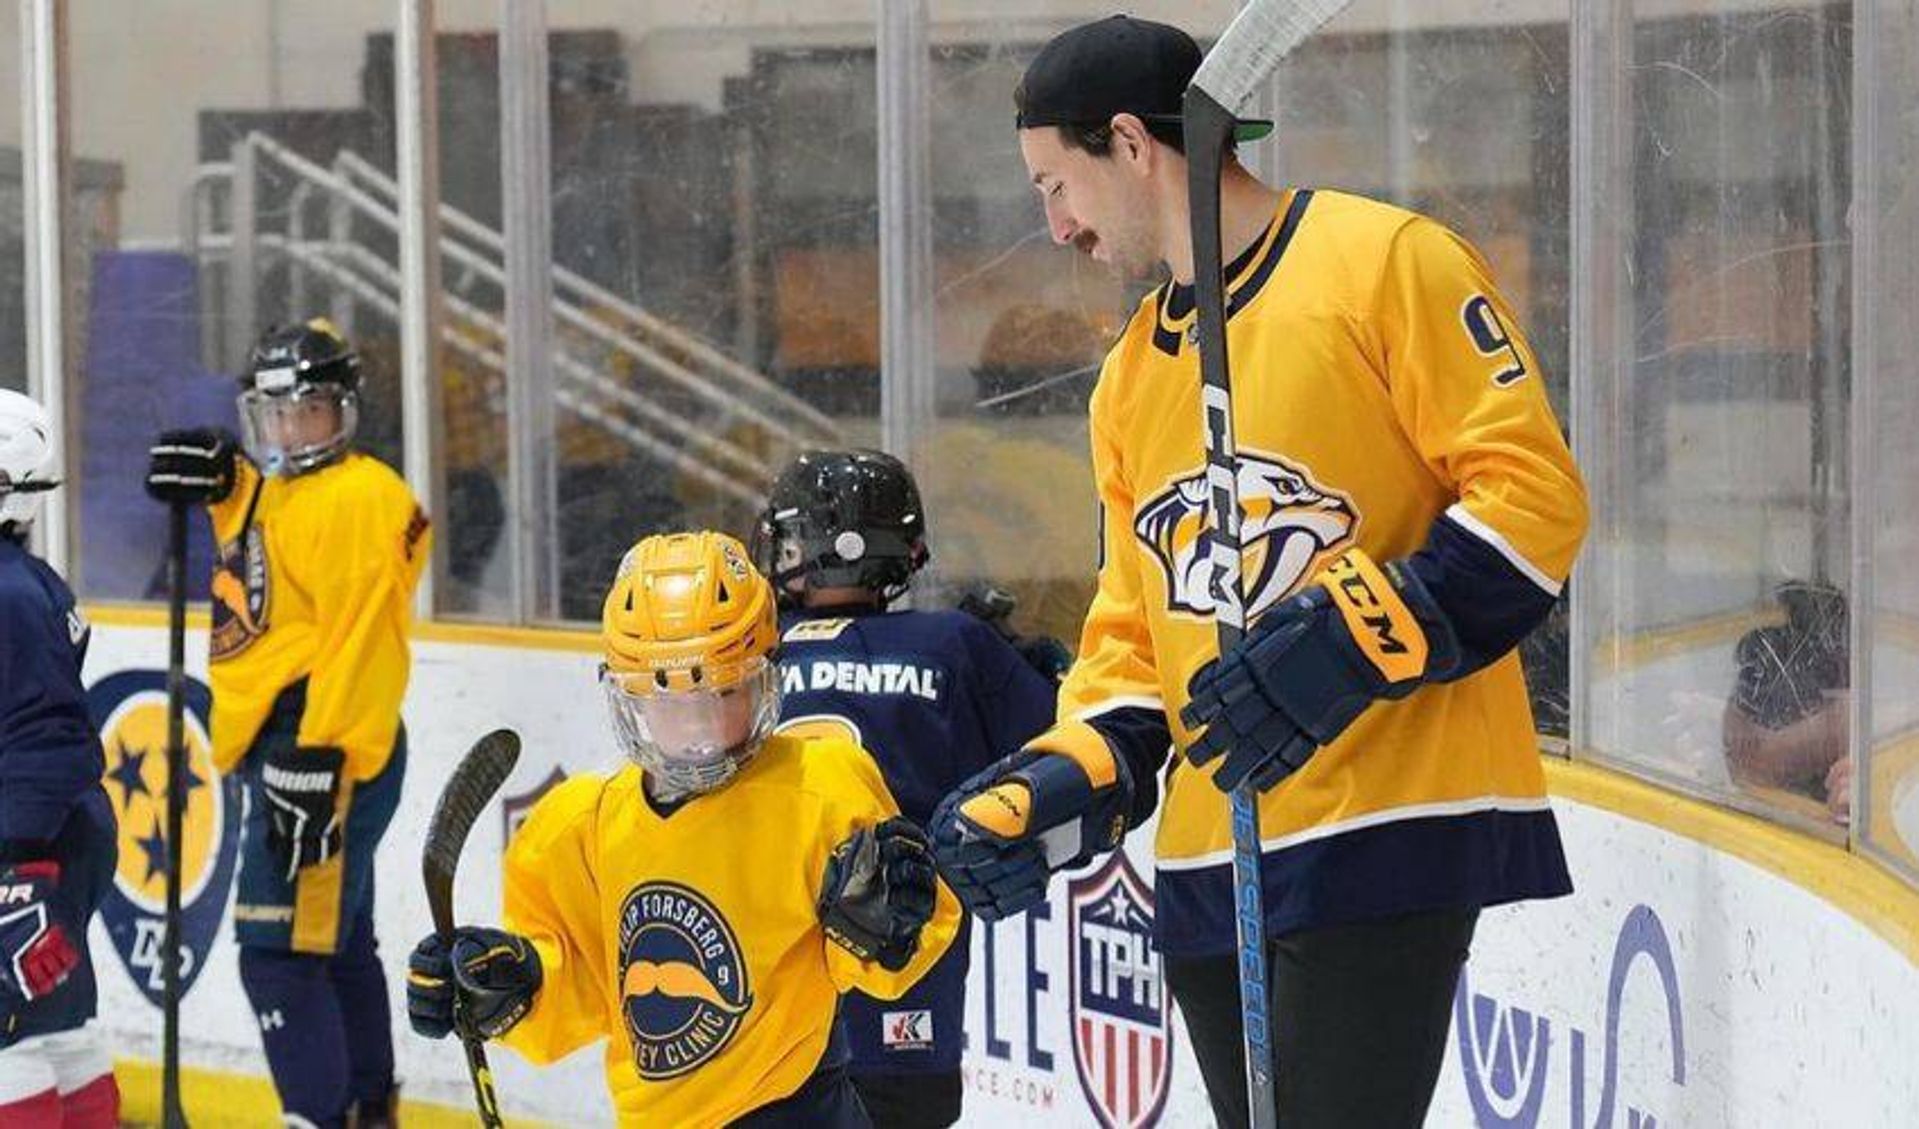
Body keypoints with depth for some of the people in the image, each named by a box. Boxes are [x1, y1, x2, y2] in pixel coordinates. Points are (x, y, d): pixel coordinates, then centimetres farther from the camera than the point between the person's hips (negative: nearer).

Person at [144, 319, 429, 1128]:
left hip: (327, 749, -11)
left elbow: (359, 643, -22)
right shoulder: (269, 491, 16)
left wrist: (316, 760, -27)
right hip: (282, 749, 11)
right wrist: (219, 482, 15)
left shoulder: (360, 499, -14)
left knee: (280, 953, -15)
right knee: (338, 944, 20)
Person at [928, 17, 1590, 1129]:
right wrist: (1057, 787, 7)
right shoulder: (1131, 379, 20)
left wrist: (1351, 642, -20)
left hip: (1391, 833, -8)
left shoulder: (1388, 264, -5)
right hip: (1211, 861, 8)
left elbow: (1536, 495, -11)